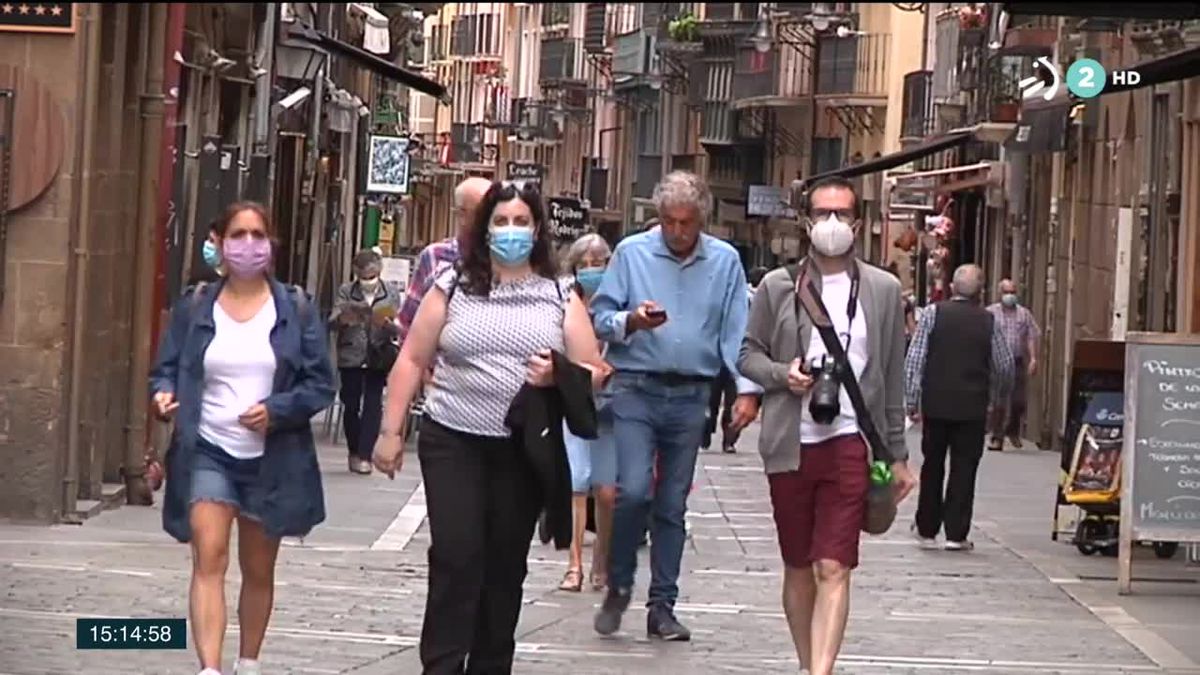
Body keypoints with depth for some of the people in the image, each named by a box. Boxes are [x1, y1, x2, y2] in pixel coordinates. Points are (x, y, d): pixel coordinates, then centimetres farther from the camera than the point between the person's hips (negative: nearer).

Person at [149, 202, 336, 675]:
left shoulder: (296, 309, 0)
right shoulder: (195, 306, 3)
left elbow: (321, 383, -2)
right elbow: (166, 367, 8)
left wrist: (277, 409, -19)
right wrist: (164, 394, -16)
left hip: (271, 459, 1)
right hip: (207, 453, -1)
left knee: (258, 570, 13)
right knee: (209, 558, -17)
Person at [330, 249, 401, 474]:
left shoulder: (391, 295, 5)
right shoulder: (346, 291, 5)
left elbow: (399, 328, 0)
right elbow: (332, 321, -4)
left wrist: (389, 326, -24)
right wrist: (342, 319, -27)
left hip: (379, 357, 0)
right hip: (351, 356, 0)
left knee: (373, 405, -6)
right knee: (351, 405, 2)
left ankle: (364, 455, -5)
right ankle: (354, 451, 19)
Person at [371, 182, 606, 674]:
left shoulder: (561, 298, 7)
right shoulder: (452, 288, 5)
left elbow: (592, 374, 6)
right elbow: (412, 361, 6)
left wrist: (558, 377, -15)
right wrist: (390, 431, 2)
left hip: (524, 450, 1)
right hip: (453, 444, -1)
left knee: (505, 564, 7)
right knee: (456, 558, -8)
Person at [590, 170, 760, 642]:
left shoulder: (725, 262, 5)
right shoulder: (631, 253, 1)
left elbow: (737, 332, 4)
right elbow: (600, 318, 2)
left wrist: (746, 389, -5)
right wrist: (631, 321, -18)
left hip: (691, 395, 2)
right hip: (636, 390, -2)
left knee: (673, 505, 7)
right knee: (634, 490, -15)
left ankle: (662, 607, 14)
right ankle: (619, 586, 6)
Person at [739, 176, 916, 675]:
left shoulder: (882, 290, 6)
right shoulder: (778, 287, 5)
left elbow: (892, 377, 9)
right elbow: (748, 353, 10)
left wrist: (897, 455, 9)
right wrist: (783, 374, -12)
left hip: (850, 444, -2)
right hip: (789, 445, 2)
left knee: (834, 569, -12)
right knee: (798, 568, 11)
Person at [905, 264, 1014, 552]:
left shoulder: (933, 314, -2)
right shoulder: (989, 322, -1)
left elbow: (914, 359, -6)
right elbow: (1005, 366, 3)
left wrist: (913, 400, -1)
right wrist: (996, 396, 21)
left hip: (935, 403, 1)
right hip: (973, 407, -1)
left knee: (932, 466, 12)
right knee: (964, 468, 4)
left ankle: (927, 530, 17)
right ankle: (956, 534, 1)